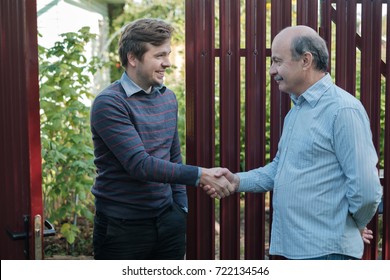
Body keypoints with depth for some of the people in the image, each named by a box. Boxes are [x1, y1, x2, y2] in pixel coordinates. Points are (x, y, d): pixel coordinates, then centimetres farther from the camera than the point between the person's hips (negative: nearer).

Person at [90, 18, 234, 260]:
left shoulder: (168, 98, 8)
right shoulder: (109, 103, -14)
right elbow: (139, 164, -22)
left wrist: (181, 208, 12)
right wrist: (199, 175, -25)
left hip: (168, 220, 6)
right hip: (122, 225, -5)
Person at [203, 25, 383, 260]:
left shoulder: (342, 109, -18)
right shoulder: (296, 109, 14)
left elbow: (366, 188, -20)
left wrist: (357, 226, -2)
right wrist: (237, 181, 4)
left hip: (324, 250, -9)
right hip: (293, 247, 9)